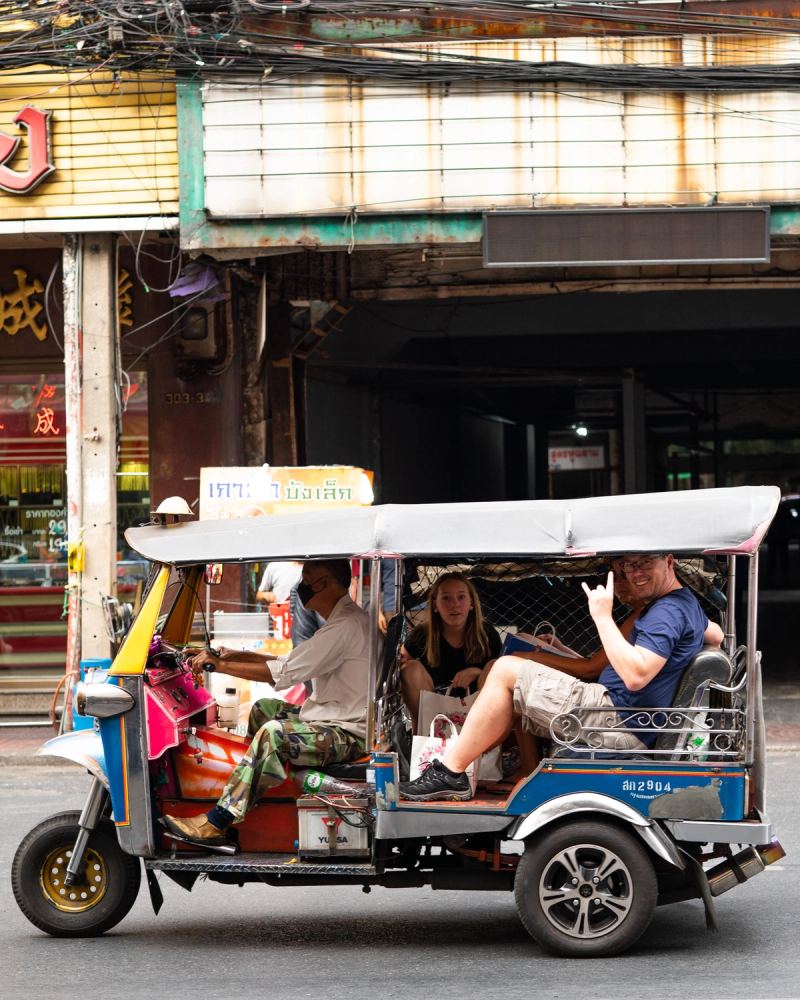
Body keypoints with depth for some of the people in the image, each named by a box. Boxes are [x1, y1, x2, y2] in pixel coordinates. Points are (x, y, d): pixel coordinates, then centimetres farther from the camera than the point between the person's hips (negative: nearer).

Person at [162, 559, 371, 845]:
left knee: (273, 733, -28)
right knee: (263, 709, 20)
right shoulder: (343, 619, 14)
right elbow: (291, 662, 20)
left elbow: (286, 671, -24)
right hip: (335, 717, 11)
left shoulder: (348, 624, -21)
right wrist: (237, 656, 12)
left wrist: (222, 665, -17)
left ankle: (216, 823, -28)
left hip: (348, 733, -11)